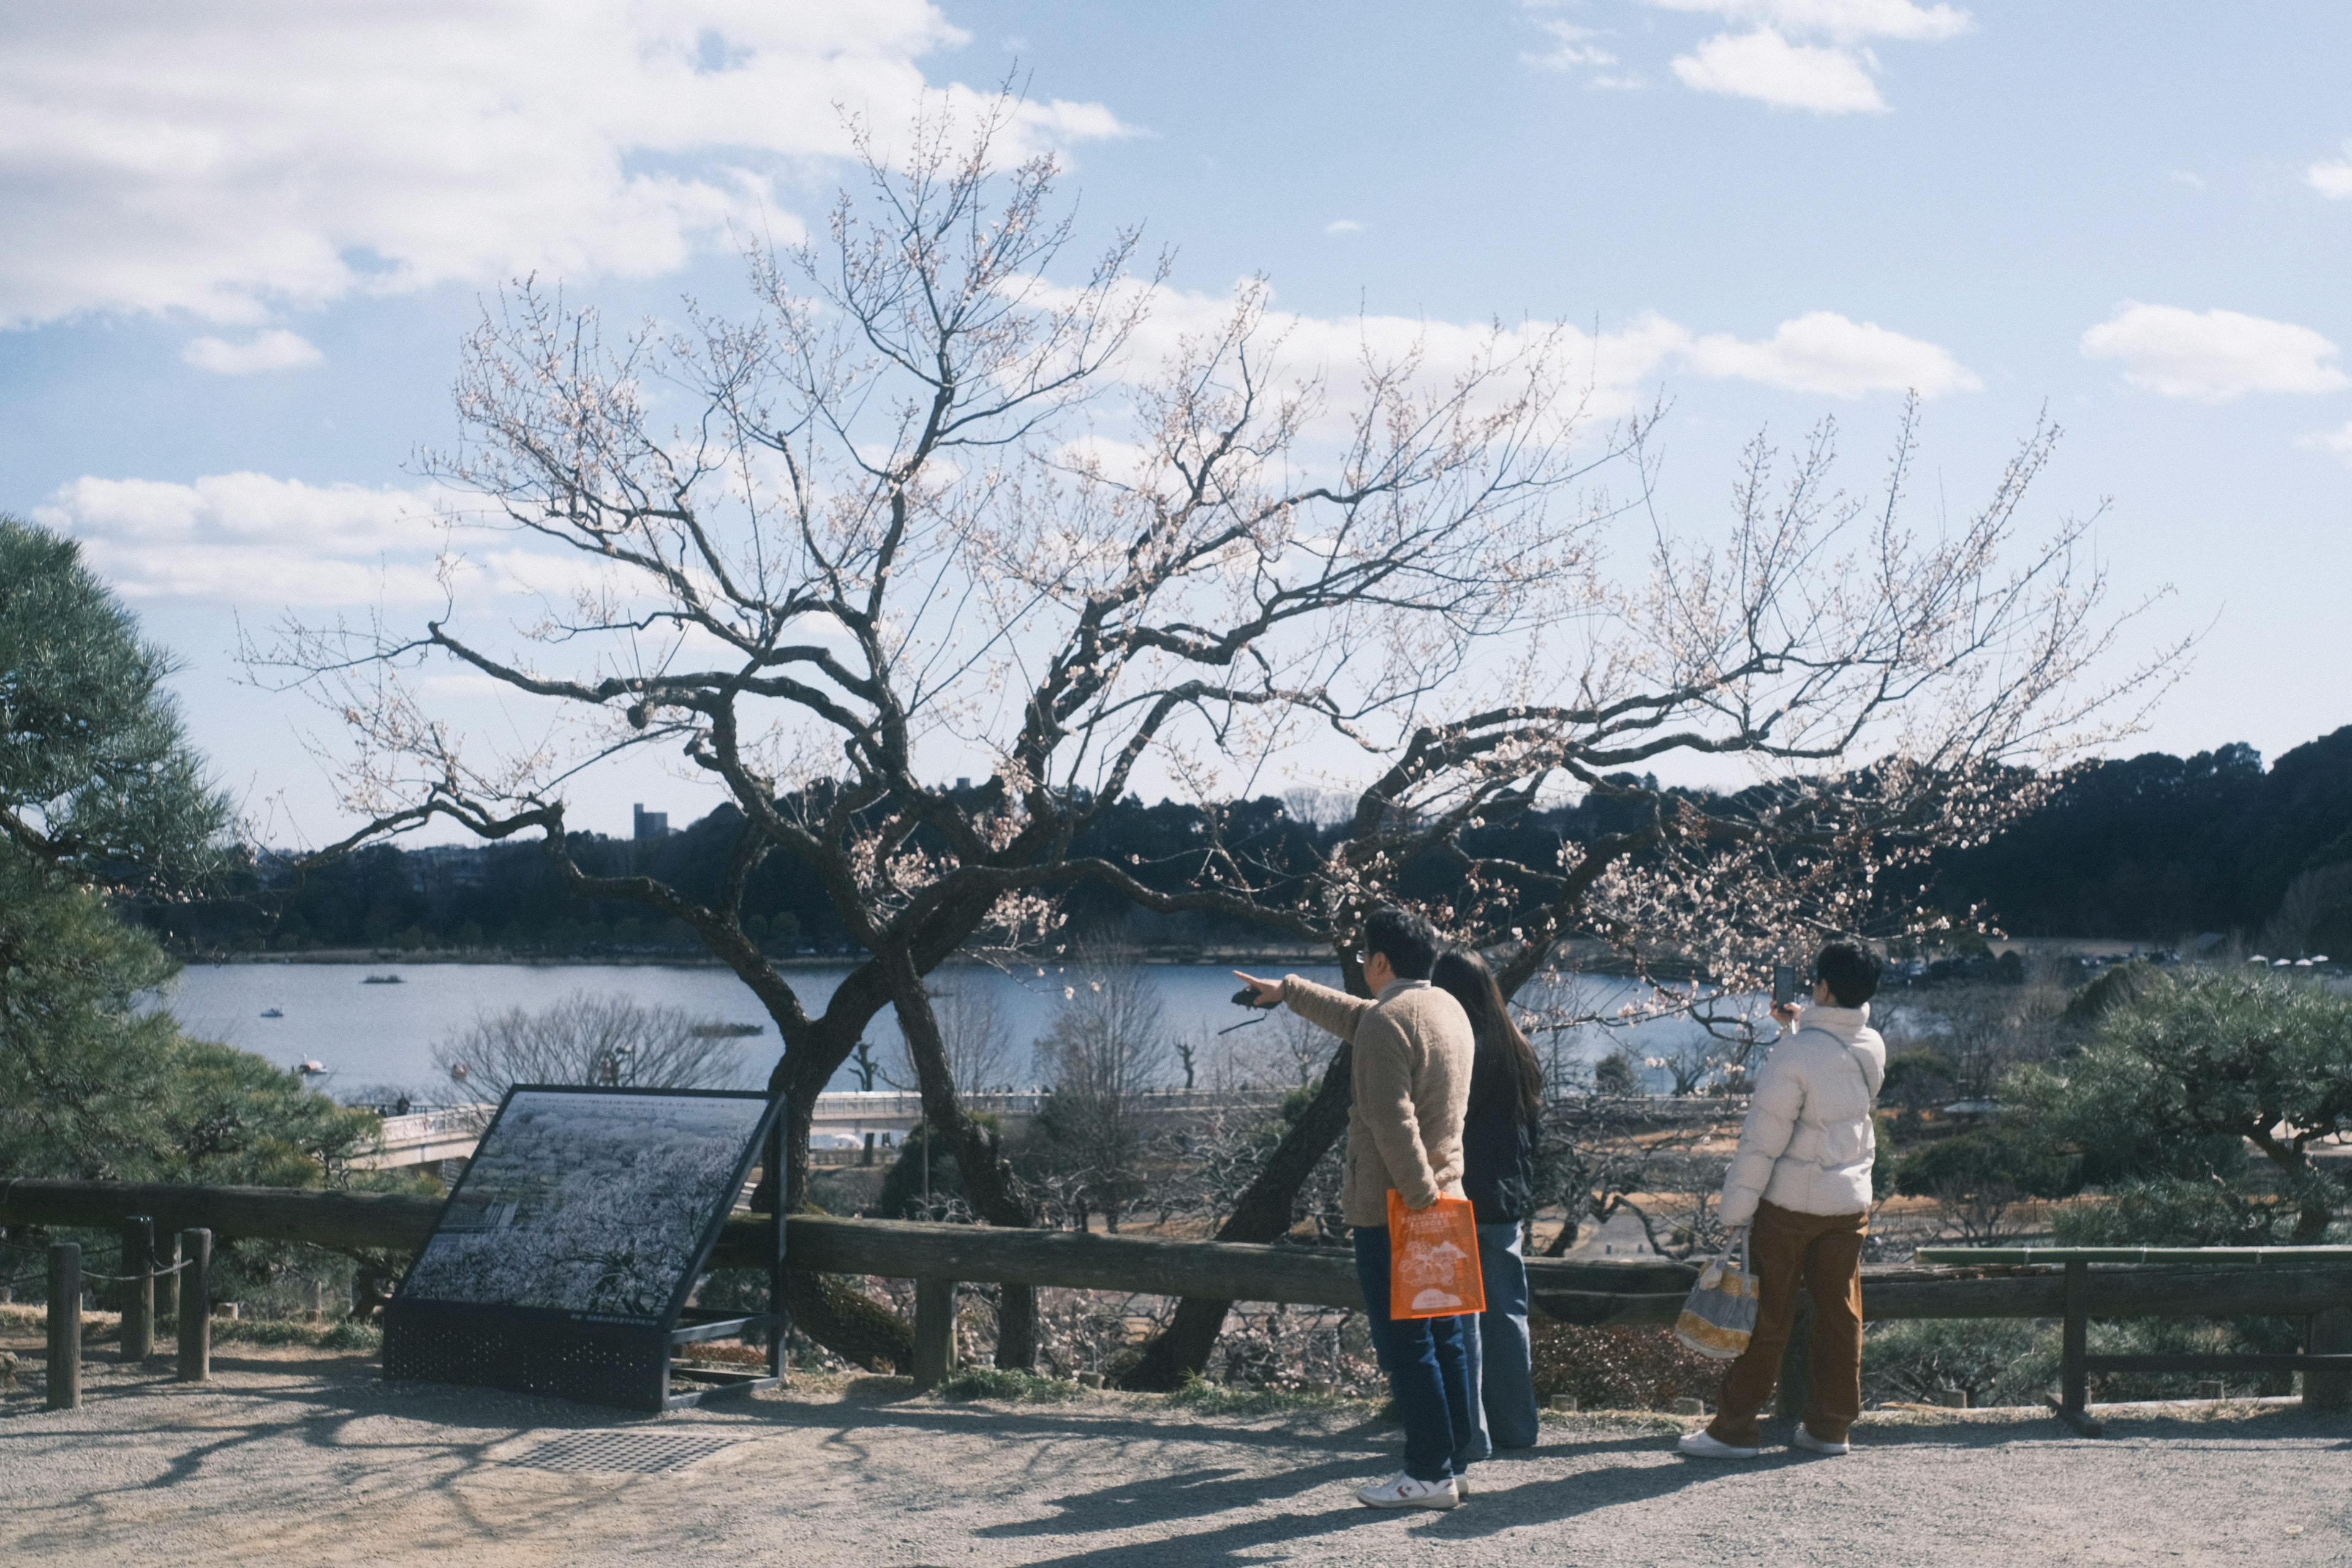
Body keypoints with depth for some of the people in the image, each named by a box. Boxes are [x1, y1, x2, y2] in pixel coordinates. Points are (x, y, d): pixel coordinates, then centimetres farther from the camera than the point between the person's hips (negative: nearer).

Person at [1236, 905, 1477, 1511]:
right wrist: (1288, 992, 38)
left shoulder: (1387, 1023, -16)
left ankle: (1430, 1474, -1)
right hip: (1443, 1199, 9)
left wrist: (1420, 1194, -21)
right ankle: (1456, 1462, 18)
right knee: (1445, 1339, 13)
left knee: (1405, 1346, -4)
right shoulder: (1446, 1008, 13)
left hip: (1391, 1209, -9)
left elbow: (1393, 1122, -24)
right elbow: (1356, 1016, 29)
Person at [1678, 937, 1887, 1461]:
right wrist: (1797, 1028, 14)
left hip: (1791, 1202, -6)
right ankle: (1830, 1426, 18)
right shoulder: (1872, 1048, 0)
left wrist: (1736, 1211, -11)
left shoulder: (1796, 1053, -20)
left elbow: (1763, 1140, -17)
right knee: (1840, 1314, 11)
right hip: (1851, 1201, 6)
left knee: (1766, 1317, 1)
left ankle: (1734, 1427, 8)